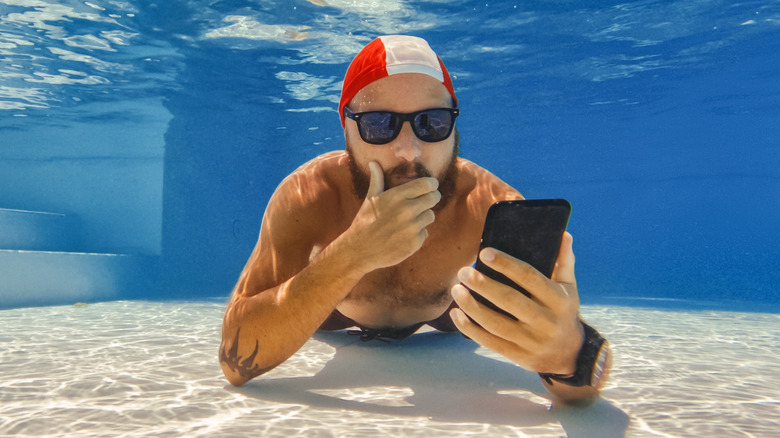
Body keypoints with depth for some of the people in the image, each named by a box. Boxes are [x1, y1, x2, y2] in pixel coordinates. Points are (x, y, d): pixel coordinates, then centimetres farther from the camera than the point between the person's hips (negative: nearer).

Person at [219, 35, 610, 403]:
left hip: (442, 308, 1)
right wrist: (351, 255, -59)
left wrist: (571, 354, -70)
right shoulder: (307, 198, -39)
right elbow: (235, 360, -45)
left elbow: (582, 390, -42)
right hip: (337, 308, 0)